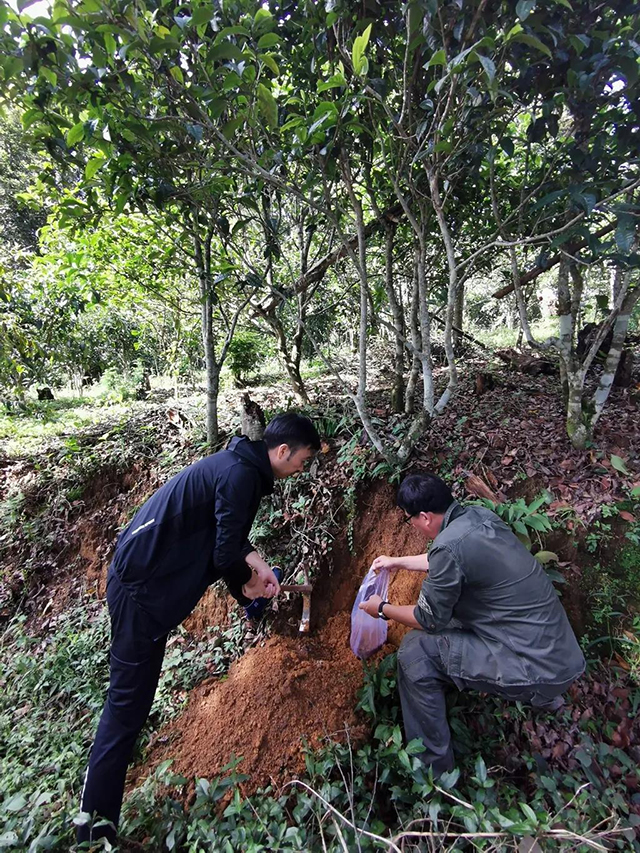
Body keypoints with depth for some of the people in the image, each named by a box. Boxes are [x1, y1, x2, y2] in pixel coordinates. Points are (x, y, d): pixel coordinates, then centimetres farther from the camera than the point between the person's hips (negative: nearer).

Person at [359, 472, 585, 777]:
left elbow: (429, 619, -10)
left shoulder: (450, 544, -25)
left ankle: (432, 766, 12)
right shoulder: (479, 514, 0)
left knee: (417, 649, -6)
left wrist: (382, 609, 7)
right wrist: (398, 561, 30)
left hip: (537, 669, -9)